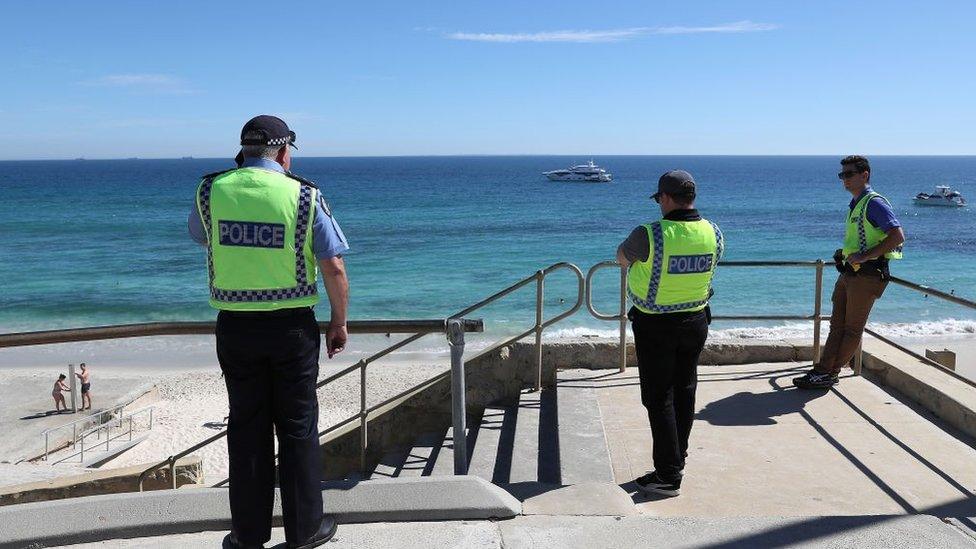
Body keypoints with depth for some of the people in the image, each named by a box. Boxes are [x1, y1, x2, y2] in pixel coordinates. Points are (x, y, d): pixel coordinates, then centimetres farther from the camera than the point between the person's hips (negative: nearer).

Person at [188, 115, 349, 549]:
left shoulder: (211, 191, -1)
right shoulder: (304, 196, -8)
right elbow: (334, 268, -9)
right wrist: (339, 322, 4)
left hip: (234, 327, 2)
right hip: (292, 327, -2)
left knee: (246, 427, 13)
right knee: (297, 428, 10)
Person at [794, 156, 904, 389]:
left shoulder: (874, 203, -12)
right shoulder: (855, 204, 17)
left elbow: (898, 236, -21)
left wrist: (865, 256, -22)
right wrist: (845, 253, 11)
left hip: (867, 274, -9)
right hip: (849, 272, 9)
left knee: (853, 328, 0)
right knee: (837, 325, 8)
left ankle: (828, 374, 3)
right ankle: (822, 370, 9)